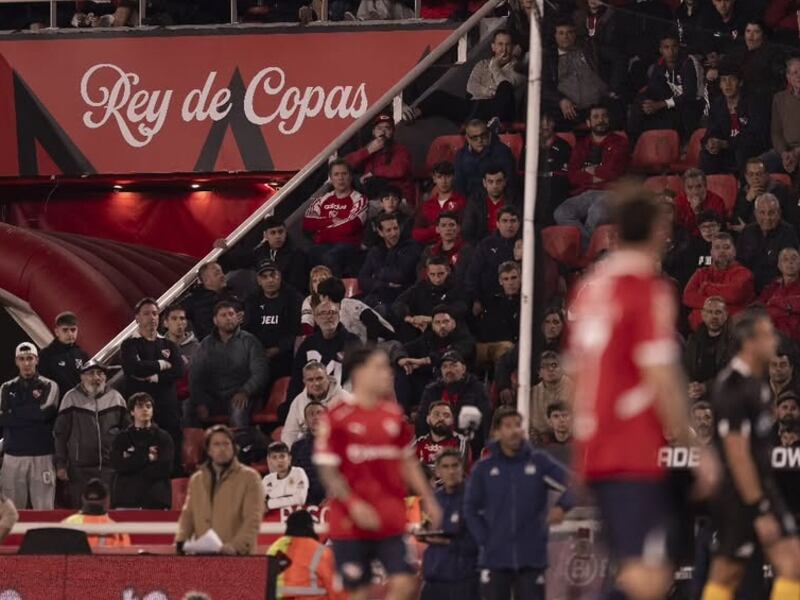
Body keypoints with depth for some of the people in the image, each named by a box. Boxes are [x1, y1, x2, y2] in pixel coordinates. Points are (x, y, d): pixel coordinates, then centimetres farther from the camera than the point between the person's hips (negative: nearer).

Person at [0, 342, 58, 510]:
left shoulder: (49, 386, 6)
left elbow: (44, 412, -9)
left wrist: (14, 414, -3)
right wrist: (32, 414, -8)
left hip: (42, 456, -2)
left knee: (44, 509, -6)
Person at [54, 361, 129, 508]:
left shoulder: (115, 397, 7)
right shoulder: (72, 398, 1)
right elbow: (60, 434, 3)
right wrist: (60, 464, -1)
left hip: (110, 468, 1)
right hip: (80, 469, -1)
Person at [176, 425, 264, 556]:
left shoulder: (249, 477, 2)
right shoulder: (196, 480, 19)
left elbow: (252, 519, -7)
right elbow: (188, 515, 17)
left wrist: (236, 546, -21)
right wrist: (181, 541, -2)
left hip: (239, 556, -4)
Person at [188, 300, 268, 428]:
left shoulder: (249, 341, 7)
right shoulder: (207, 344, 15)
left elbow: (260, 373, -2)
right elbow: (195, 376, 8)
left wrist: (245, 392, -20)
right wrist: (200, 403, -10)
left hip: (239, 397, -3)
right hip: (213, 397, 3)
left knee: (238, 410, -38)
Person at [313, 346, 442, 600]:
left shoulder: (393, 414, 8)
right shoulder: (339, 417, -7)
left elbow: (408, 462, 18)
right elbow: (327, 470, -8)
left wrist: (428, 500, 12)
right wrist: (353, 504, -19)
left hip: (392, 520, 4)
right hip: (352, 523, -4)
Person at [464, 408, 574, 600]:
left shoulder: (539, 462, 3)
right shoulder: (483, 469, 4)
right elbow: (471, 509, 7)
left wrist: (562, 506, -23)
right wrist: (484, 540, -4)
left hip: (532, 559, 0)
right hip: (495, 559, 0)